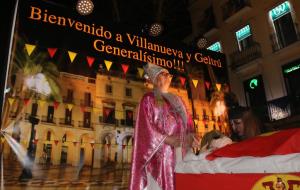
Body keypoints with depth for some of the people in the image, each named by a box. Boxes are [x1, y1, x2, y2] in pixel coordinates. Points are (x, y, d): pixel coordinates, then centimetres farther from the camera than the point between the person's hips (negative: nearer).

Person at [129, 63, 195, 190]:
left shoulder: (177, 100, 23)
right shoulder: (149, 99, 4)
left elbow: (188, 121, 17)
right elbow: (146, 125, -7)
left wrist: (190, 136, -4)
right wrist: (166, 139, -17)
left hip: (181, 150, 6)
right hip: (161, 150, -5)